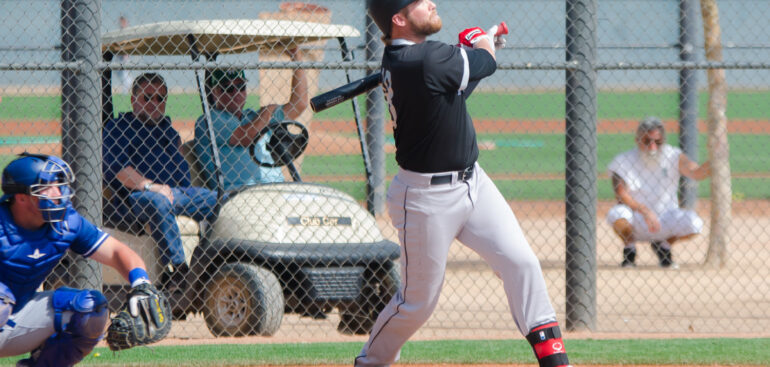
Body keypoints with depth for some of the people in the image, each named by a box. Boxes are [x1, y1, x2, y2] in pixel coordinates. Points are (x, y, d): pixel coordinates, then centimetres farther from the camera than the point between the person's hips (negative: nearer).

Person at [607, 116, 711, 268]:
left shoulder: (672, 156, -4)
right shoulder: (624, 161, -10)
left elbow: (697, 173, -19)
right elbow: (622, 195, -21)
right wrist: (644, 210, -36)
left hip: (666, 221, 2)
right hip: (636, 224, -2)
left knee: (694, 224, -25)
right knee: (617, 214, -34)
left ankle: (663, 245, 8)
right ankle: (629, 248, -1)